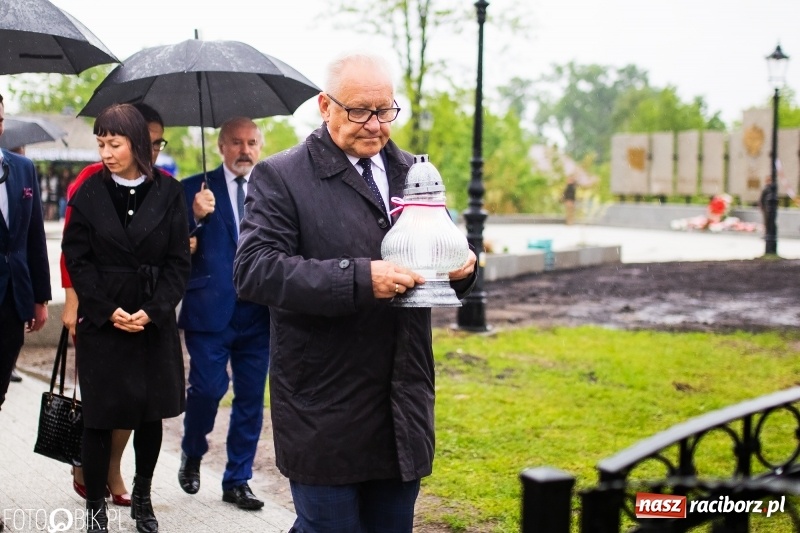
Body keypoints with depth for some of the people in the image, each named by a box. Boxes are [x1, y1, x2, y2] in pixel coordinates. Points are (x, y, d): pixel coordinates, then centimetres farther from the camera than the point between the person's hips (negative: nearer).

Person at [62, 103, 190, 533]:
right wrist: (107, 310, -10)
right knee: (99, 417, 1)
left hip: (155, 323, 1)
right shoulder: (89, 192, -1)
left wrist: (152, 311, -10)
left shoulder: (168, 192, -1)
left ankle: (142, 498, 25)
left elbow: (178, 261, 0)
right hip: (100, 323, -1)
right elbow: (76, 258, 0)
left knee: (151, 414, 8)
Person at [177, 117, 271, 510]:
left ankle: (238, 480, 21)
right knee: (208, 388, -7)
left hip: (259, 312, 3)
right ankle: (192, 454, 24)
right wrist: (196, 216, -21)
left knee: (251, 399, 7)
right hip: (210, 310, -3)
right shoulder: (195, 188, 1)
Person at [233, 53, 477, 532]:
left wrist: (462, 267, -9)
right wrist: (358, 280, -28)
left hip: (405, 411, 5)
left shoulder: (416, 175, 12)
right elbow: (254, 269, -18)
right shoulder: (281, 178, -5)